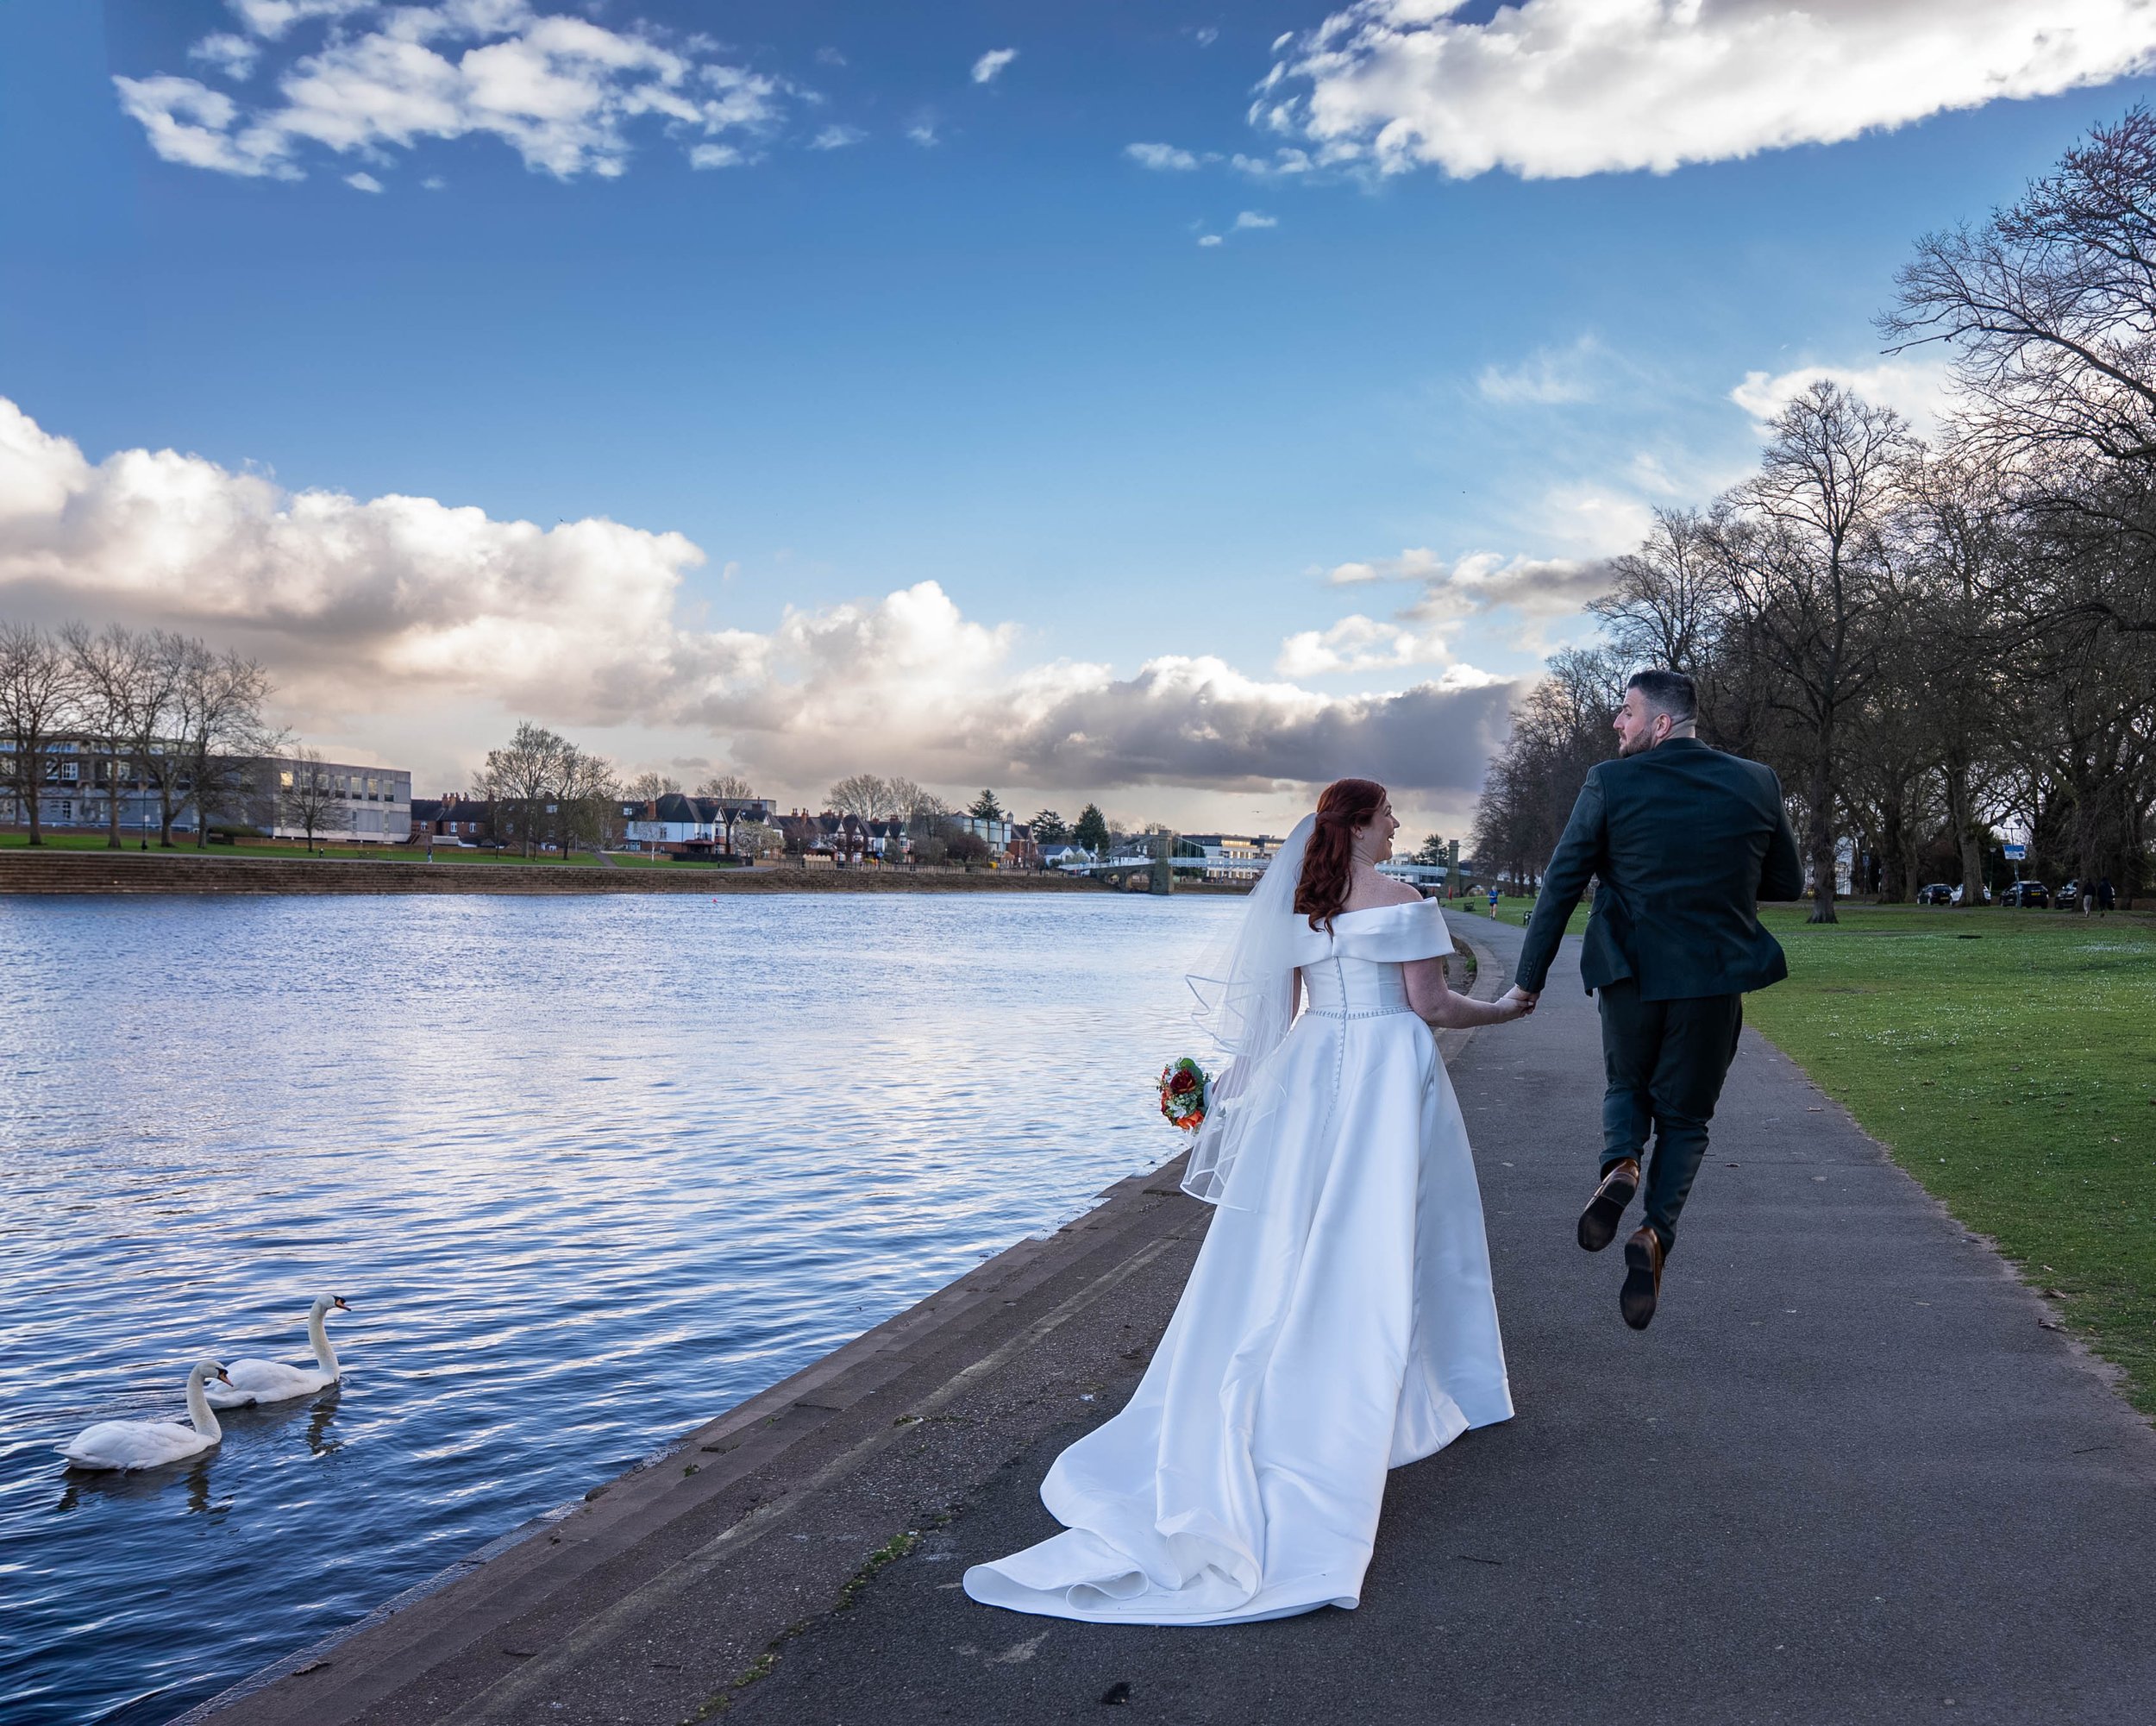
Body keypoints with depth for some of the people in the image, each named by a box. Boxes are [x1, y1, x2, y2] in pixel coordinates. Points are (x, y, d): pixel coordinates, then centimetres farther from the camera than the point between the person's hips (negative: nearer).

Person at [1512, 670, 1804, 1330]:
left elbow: (1560, 885, -7)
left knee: (1626, 1086, 24)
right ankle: (1657, 1233, -7)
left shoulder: (1610, 783, -8)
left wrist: (1530, 978, 0)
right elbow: (1789, 884, 8)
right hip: (1715, 979, 1)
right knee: (1684, 1117, 15)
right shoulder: (1757, 783, 0)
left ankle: (1620, 1165, -7)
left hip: (1630, 973, -1)